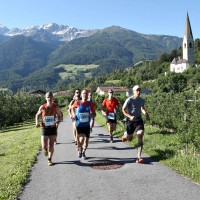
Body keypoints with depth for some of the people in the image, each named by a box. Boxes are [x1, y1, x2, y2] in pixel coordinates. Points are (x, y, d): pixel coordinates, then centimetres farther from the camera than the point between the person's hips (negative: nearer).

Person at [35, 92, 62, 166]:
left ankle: (49, 159, 26)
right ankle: (46, 150, 30)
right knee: (44, 146, -8)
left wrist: (58, 120, -16)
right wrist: (37, 122, -9)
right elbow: (37, 115, 8)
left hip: (53, 128, 1)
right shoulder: (42, 107, -9)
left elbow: (59, 115, 6)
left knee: (51, 146, 4)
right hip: (45, 129, -1)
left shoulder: (56, 107, -8)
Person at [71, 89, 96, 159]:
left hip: (87, 125, 3)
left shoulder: (90, 104, -5)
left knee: (86, 140, 10)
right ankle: (80, 150, 13)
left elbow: (94, 114, 3)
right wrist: (73, 114, -2)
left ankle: (83, 153, 36)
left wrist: (92, 115, -20)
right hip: (79, 125, -2)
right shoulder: (77, 103, -8)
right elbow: (72, 108, 13)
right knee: (81, 138, -20)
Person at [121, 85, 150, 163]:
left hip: (139, 120, 3)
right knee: (130, 139, 11)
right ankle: (126, 134, 51)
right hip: (130, 121, -2)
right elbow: (123, 110, -10)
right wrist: (130, 116, -24)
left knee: (140, 136, -17)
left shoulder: (142, 100, 3)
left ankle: (139, 157, -16)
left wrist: (146, 114, 2)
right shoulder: (129, 100, -12)